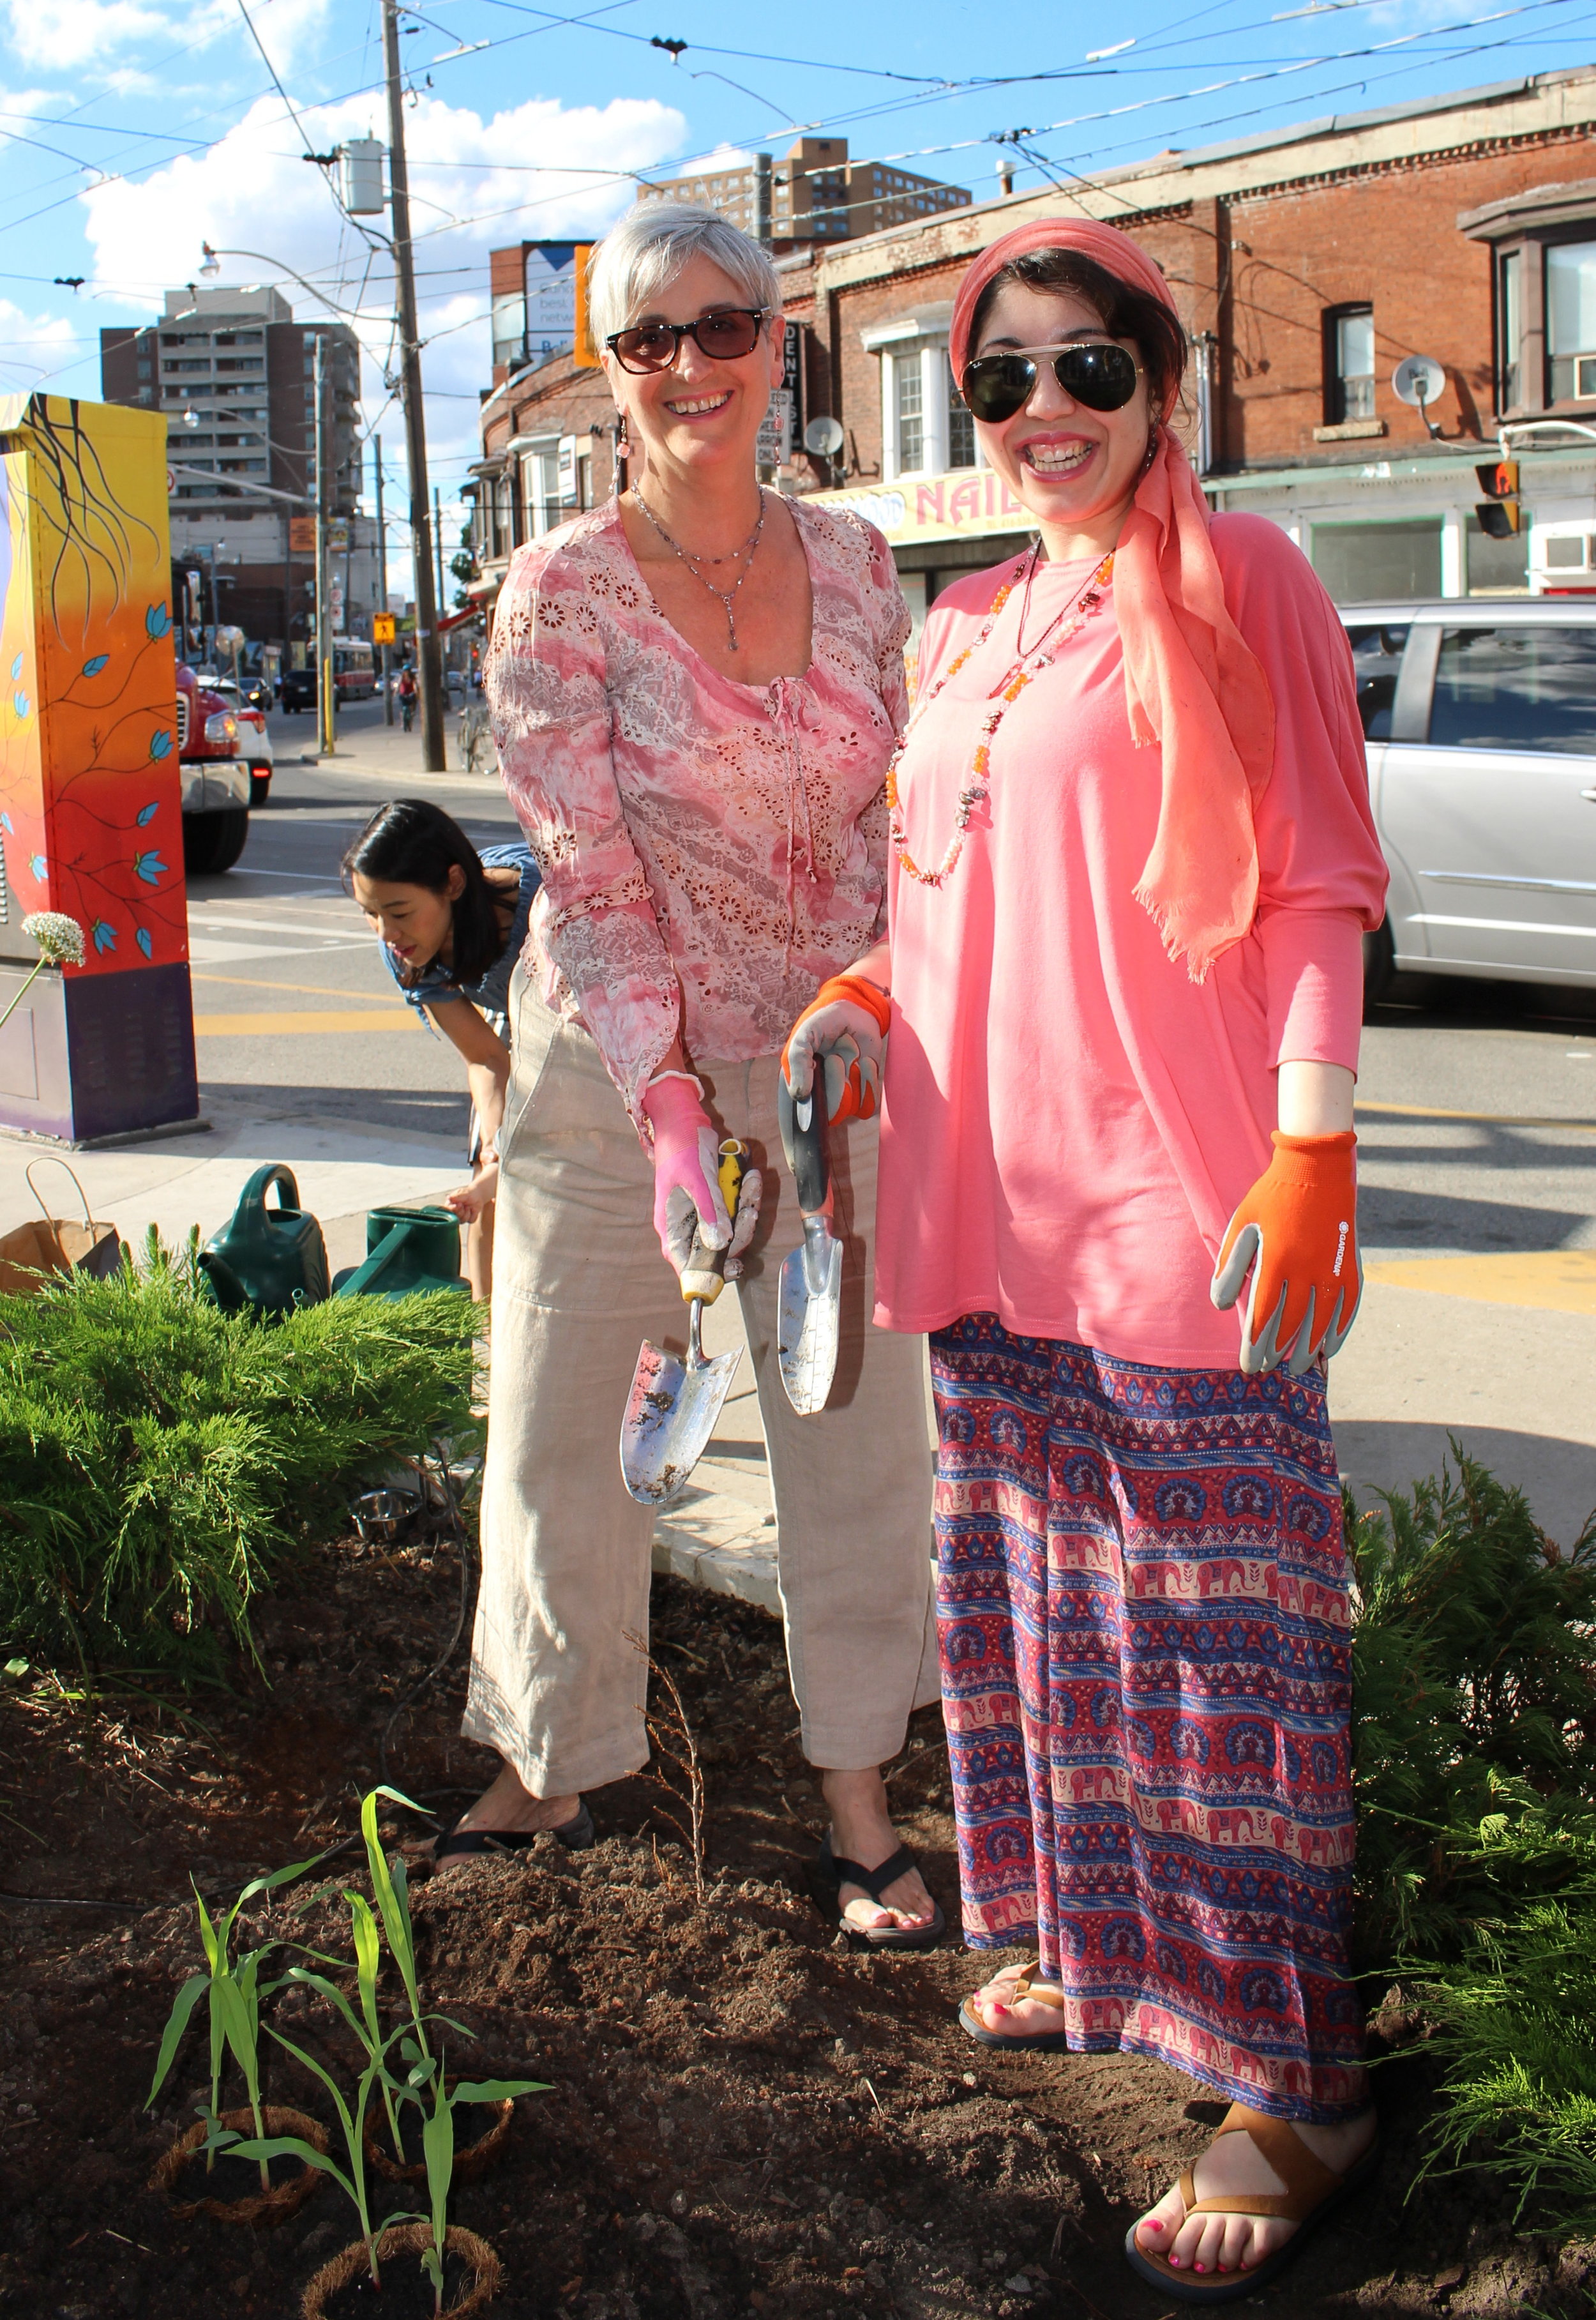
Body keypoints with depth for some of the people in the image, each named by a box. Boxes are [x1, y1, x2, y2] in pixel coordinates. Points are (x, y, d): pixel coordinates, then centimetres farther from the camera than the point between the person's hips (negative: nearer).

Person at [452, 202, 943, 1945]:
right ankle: (544, 1776, 30)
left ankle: (857, 1797, 25)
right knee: (561, 1437, 8)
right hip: (612, 1071, -2)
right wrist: (668, 1111, -24)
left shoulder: (852, 561, 1)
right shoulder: (560, 591, -10)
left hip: (828, 1064, 3)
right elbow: (590, 878, -15)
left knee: (860, 1433, 7)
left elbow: (893, 817, 6)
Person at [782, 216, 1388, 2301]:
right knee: (1033, 1597, 16)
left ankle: (1293, 2090, 9)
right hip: (994, 1197, 7)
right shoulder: (975, 624, 17)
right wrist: (869, 991, 7)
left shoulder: (1232, 580, -3)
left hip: (1180, 1197, -7)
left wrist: (1312, 1150, -16)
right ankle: (1095, 1954, 35)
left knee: (1216, 1632, -3)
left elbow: (1314, 891, -8)